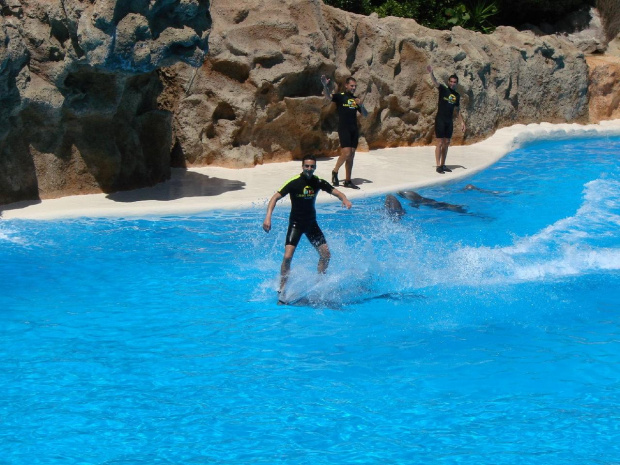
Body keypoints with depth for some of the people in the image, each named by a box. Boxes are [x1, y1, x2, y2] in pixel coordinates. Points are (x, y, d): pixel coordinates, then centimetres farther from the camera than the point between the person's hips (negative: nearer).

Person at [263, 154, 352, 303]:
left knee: (326, 255, 0)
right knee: (288, 256, -18)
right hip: (296, 223, -4)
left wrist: (345, 199, -23)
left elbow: (336, 192, 1)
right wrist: (268, 217, -33)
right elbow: (275, 197, -20)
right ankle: (282, 290, -8)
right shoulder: (294, 182, -17)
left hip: (312, 223, 4)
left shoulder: (318, 182, -5)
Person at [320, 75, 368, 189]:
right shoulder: (340, 96, -1)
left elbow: (365, 114, 16)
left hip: (354, 130, 6)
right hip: (343, 128, -6)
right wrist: (325, 86, -39)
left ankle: (347, 181, 11)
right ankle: (335, 171, 6)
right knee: (346, 153, -17)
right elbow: (328, 97, -20)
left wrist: (361, 105, -3)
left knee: (351, 156, 6)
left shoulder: (356, 99, 16)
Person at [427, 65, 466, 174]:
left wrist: (462, 121, 15)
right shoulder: (443, 90, -4)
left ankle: (443, 165, 17)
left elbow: (457, 110, 20)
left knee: (446, 143, 9)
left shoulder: (457, 95, 11)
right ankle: (438, 166, -6)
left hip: (449, 121, 6)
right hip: (440, 120, -6)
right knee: (440, 143, -7)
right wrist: (431, 73, -40)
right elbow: (435, 82, -22)